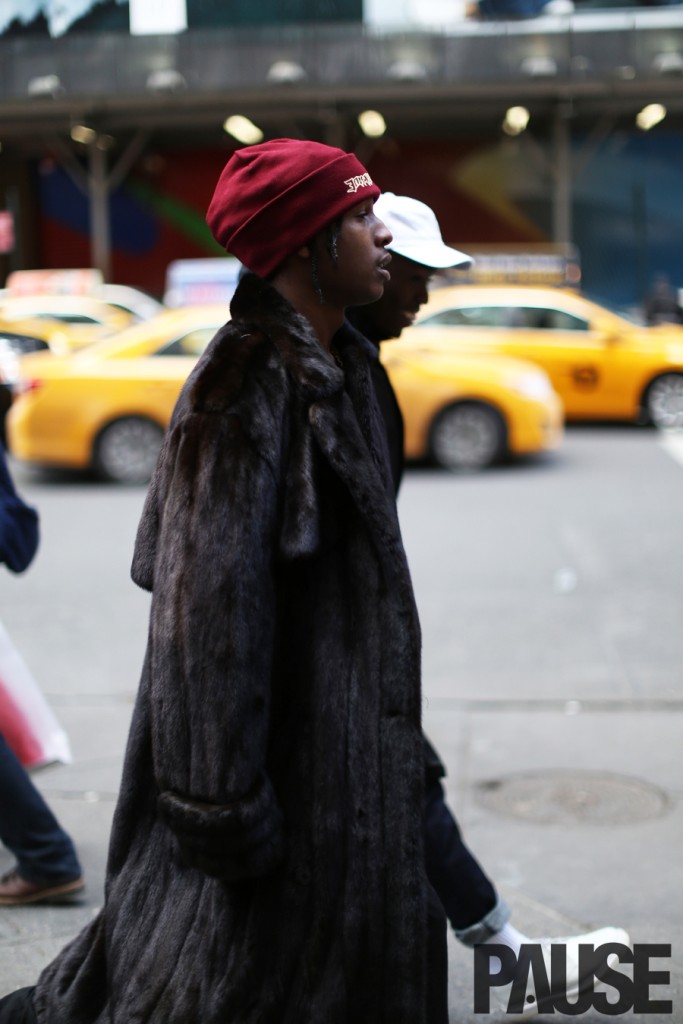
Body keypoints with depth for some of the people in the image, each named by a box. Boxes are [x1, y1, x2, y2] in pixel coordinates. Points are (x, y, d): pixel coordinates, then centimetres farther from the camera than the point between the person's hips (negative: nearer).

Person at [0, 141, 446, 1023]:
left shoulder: (331, 369, 9)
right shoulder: (248, 383, -21)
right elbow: (210, 599, -24)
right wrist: (224, 806, -23)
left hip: (342, 734, 10)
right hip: (284, 744, -10)